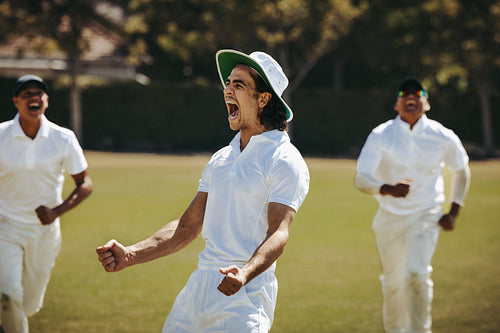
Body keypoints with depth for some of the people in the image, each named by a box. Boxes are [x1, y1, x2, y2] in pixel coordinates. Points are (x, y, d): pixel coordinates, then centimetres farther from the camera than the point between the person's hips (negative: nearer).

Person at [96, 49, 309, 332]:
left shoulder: (285, 161, -6)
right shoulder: (221, 159, 18)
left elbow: (278, 234, -17)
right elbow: (189, 226, 17)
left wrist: (245, 274, -36)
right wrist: (130, 255, 4)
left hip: (245, 294, -7)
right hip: (197, 287, 7)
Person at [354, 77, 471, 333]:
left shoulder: (443, 138, -7)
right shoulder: (381, 136, -10)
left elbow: (461, 171, 11)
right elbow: (360, 179, -19)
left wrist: (453, 212, 5)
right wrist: (388, 189, -39)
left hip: (426, 216, -1)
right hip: (389, 216, 1)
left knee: (417, 274, -20)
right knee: (392, 281, 10)